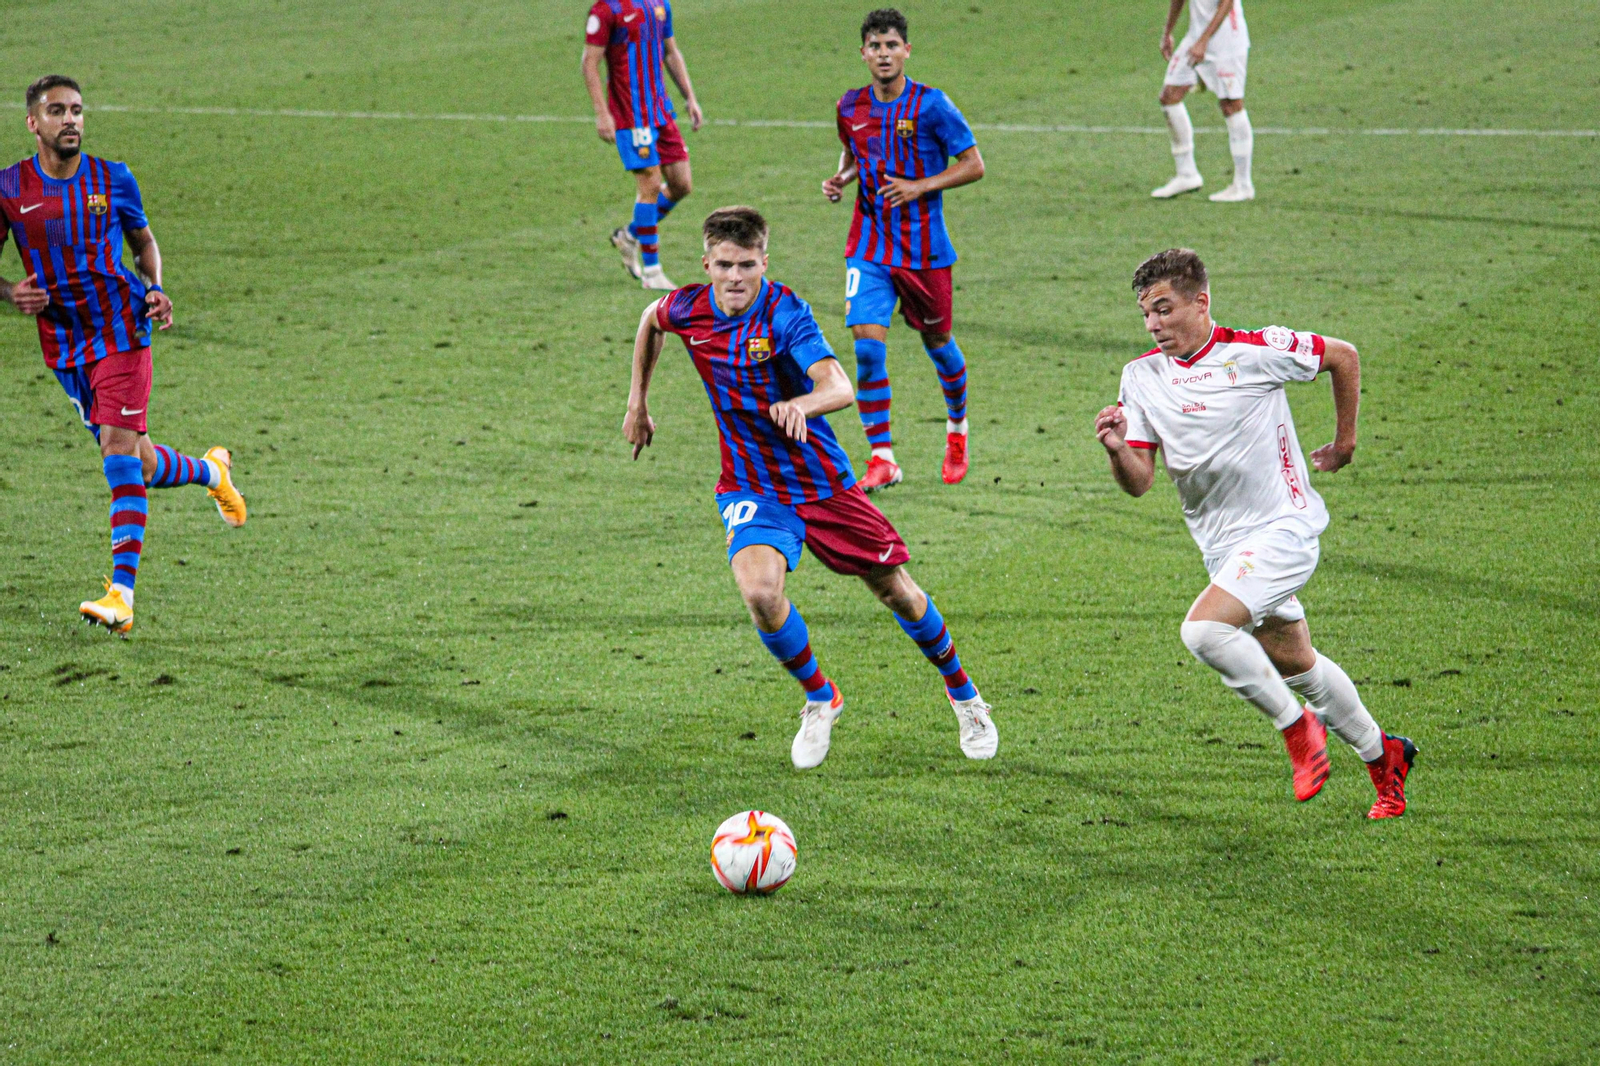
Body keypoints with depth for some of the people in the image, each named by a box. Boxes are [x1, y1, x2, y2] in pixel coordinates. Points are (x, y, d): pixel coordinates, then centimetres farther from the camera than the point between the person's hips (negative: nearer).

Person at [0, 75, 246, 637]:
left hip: (120, 332, -2)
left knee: (119, 451, -17)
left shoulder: (113, 180, -1)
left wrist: (154, 289, -4)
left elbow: (144, 241, 15)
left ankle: (122, 596, -20)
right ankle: (211, 471, 45)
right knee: (137, 465, 10)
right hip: (64, 346, 2)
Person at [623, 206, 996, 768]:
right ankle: (820, 699, 3)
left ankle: (962, 692, 35)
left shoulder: (785, 311, -22)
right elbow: (650, 322, 18)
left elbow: (839, 388, -36)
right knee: (760, 594, -25)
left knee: (895, 590, 7)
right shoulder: (687, 309, -9)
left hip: (821, 481, -2)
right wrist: (638, 401, 19)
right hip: (749, 486, 2)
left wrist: (801, 405, -58)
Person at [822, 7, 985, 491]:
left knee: (937, 342, 13)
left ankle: (957, 425, 43)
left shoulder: (930, 105, -11)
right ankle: (882, 458, -10)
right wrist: (840, 179, 1)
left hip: (924, 246, -2)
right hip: (869, 246, 2)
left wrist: (921, 186, -19)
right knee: (867, 344, -14)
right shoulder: (851, 107, 3)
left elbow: (973, 165, -7)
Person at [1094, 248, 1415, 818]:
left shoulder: (1256, 351, -14)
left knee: (1203, 629, -26)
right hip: (1225, 549, 7)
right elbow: (1139, 483, -2)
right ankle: (1382, 756, 36)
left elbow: (1343, 356, 2)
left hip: (1283, 526, -7)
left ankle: (1298, 725, -6)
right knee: (1294, 665, 16)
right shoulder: (1142, 377, 0)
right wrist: (1117, 449, -24)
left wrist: (1345, 442, 8)